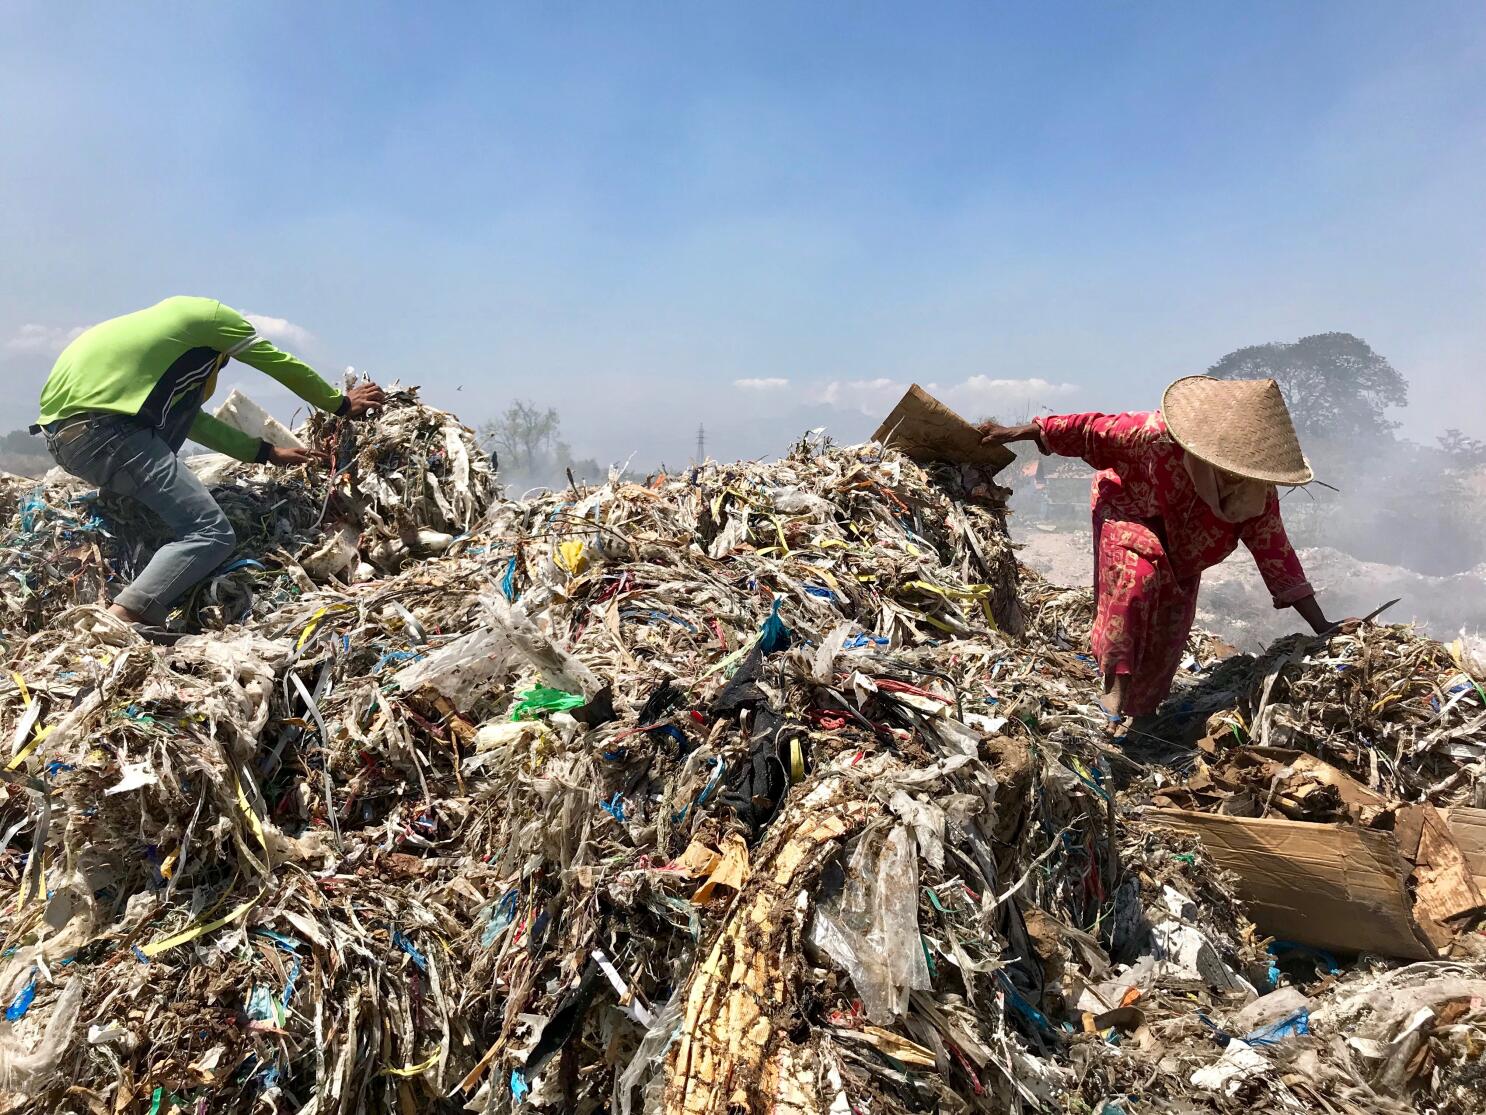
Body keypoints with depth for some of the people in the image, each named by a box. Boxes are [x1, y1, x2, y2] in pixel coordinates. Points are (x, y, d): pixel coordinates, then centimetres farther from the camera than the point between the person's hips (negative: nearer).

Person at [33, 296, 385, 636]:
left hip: (58, 427, 9)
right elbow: (287, 368, 18)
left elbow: (194, 421, 34)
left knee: (186, 395, 30)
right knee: (212, 533, -11)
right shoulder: (213, 314, 13)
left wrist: (268, 452, 36)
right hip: (99, 429, -9)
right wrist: (342, 404, 31)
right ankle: (125, 617, -30)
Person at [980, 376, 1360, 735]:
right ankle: (1116, 685, -28)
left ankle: (1135, 709, 24)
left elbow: (1275, 551, -19)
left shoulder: (1258, 491, -24)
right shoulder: (1156, 433, -38)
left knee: (1168, 632, 2)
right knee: (1138, 574, -36)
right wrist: (1017, 433, -19)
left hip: (1180, 553, 5)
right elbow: (1092, 430, -27)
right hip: (1129, 511, -4)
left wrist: (1321, 626, -21)